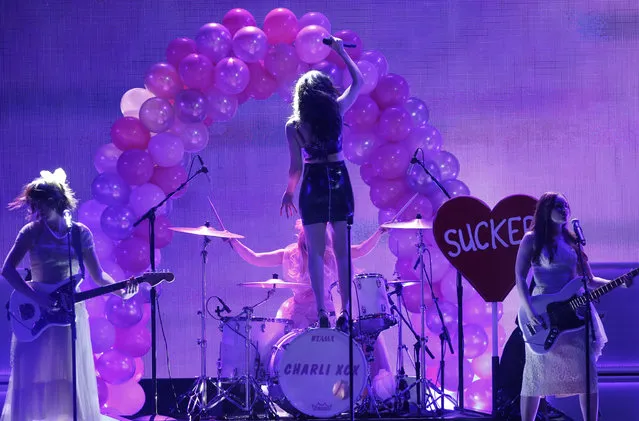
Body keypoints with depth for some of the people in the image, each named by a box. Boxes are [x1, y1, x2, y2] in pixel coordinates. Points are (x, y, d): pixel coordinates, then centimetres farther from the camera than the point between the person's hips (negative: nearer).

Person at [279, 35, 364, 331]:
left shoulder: (293, 126, -7)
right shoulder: (336, 111, -4)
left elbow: (296, 166, -4)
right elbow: (358, 82, 11)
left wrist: (288, 192, 11)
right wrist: (342, 53, 19)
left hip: (313, 186, -1)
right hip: (340, 183, 1)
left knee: (316, 252, 4)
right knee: (343, 250, 7)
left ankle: (321, 311, -4)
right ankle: (346, 311, 2)